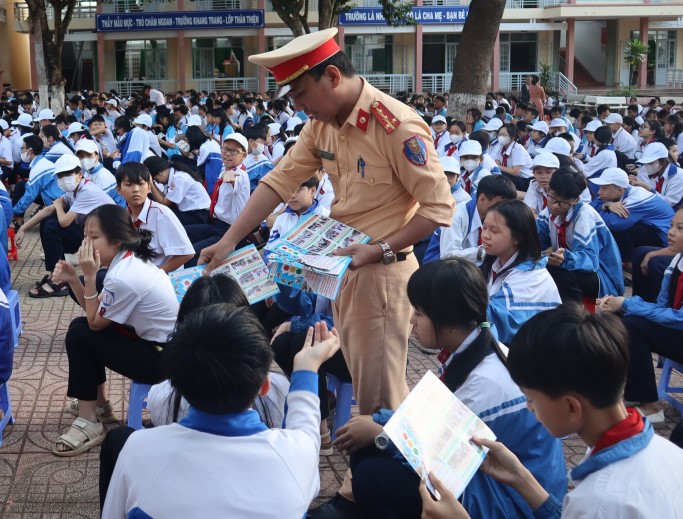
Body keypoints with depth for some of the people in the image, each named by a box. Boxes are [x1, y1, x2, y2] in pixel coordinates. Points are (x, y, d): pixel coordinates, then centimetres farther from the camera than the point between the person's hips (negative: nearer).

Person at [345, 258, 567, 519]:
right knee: (367, 451, 4)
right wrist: (377, 421, 1)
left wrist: (378, 434, -11)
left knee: (371, 476, -15)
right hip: (480, 470, 9)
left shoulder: (486, 381, -30)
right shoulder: (466, 352, -2)